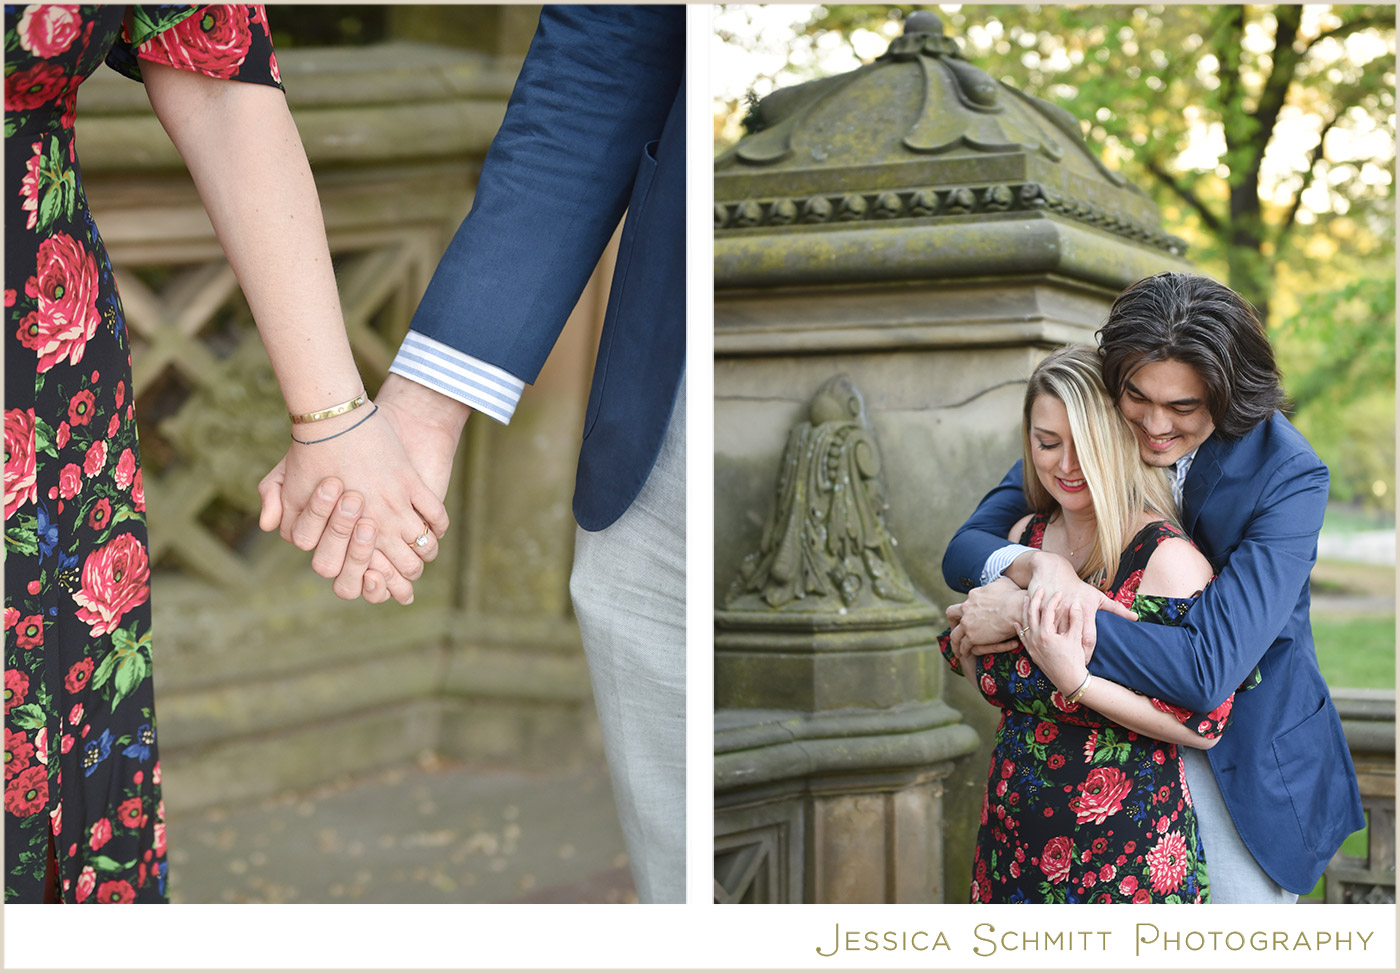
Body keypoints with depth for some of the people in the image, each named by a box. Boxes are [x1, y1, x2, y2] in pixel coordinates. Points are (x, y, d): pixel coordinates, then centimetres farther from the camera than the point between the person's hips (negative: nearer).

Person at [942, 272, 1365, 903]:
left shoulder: (1287, 477, -24)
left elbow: (1209, 669, -32)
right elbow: (965, 550, -8)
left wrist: (1030, 614, -34)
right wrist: (1040, 566, -32)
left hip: (1246, 765, -3)